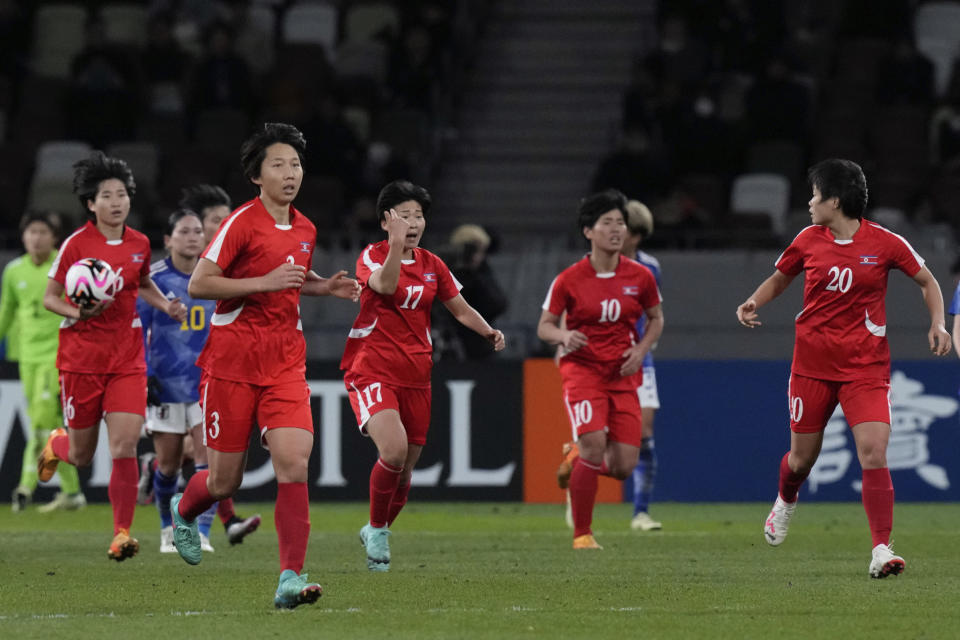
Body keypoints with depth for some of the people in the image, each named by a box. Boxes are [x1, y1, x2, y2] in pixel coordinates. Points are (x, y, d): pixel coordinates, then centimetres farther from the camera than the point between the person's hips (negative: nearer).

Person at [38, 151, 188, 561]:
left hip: (127, 360, 2)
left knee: (125, 447, -13)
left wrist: (166, 305, 6)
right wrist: (78, 312, -21)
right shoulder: (76, 245, -8)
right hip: (82, 356, -2)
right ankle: (56, 444, 44)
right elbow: (50, 298, -2)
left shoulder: (139, 244, 5)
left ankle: (122, 534, -8)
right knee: (81, 456, 6)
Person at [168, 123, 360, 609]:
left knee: (294, 461, -16)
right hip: (231, 362, -4)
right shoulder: (243, 222, -10)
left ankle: (290, 578, -19)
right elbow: (198, 284, -14)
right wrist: (265, 282, -20)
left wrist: (326, 287, 10)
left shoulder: (305, 230, 10)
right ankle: (183, 510, 40)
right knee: (225, 481, 4)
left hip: (285, 363, 4)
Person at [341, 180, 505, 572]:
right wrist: (397, 243, -41)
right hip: (372, 370, -5)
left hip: (415, 375, 5)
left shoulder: (432, 265, 10)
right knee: (394, 449, -27)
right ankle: (377, 529, -5)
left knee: (406, 467, 8)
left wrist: (488, 331, 0)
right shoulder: (372, 256, -5)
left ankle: (377, 533, 33)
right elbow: (384, 285, -27)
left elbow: (460, 308, 19)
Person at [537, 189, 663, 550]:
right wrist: (563, 336, -20)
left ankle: (576, 456, 31)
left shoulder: (640, 277, 2)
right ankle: (582, 534, -6)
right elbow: (544, 326, 3)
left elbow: (656, 318, 17)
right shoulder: (569, 280, -4)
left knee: (623, 466, -5)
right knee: (594, 445, -21)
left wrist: (641, 350, -1)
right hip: (582, 368, -3)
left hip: (623, 376, 3)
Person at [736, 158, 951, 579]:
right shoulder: (808, 241, 1)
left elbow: (927, 282, 8)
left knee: (874, 453, -17)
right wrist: (753, 303, -2)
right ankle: (786, 502, 47)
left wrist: (937, 324, -8)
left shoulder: (884, 243, -6)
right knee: (802, 456, 12)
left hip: (866, 367, -2)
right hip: (813, 365, 2)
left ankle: (881, 551, -16)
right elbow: (779, 279, 18)